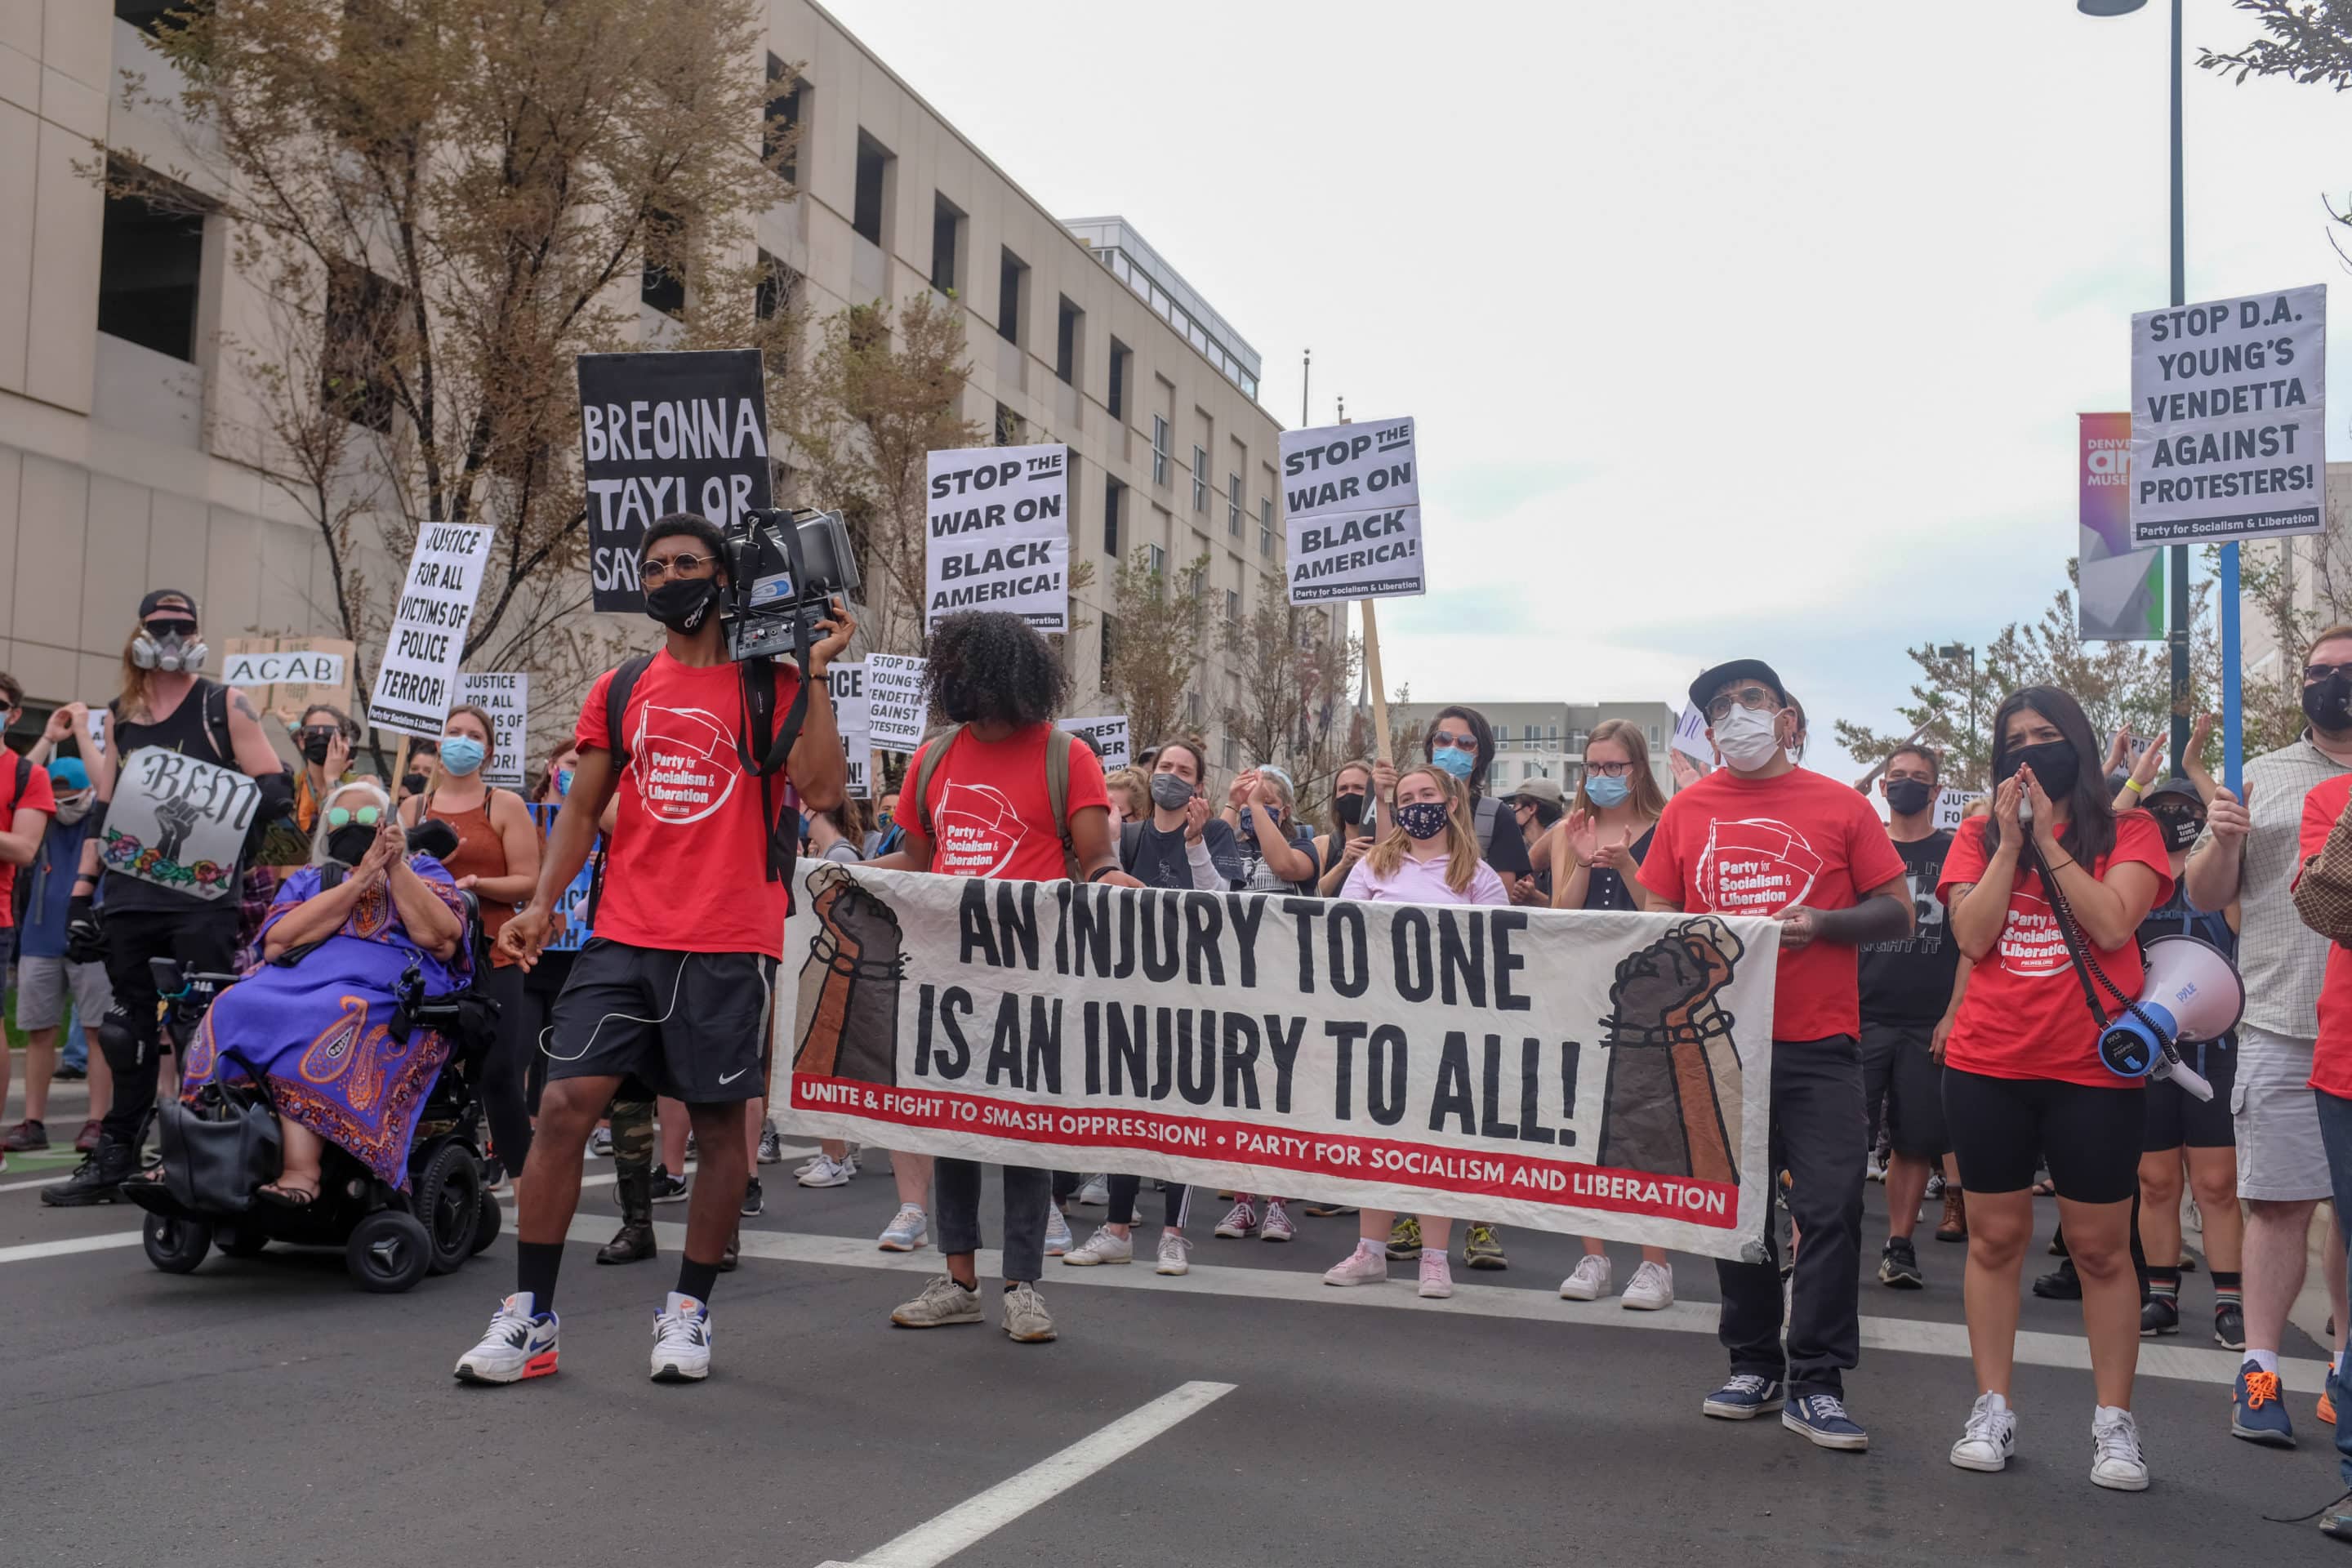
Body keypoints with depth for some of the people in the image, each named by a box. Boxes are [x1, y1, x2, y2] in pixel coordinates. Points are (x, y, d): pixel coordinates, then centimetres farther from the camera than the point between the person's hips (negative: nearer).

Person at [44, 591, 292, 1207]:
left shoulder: (225, 706, 2)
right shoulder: (118, 716, 16)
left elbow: (276, 790, -4)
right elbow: (102, 809, 18)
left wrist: (212, 812, -20)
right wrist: (81, 893, 13)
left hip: (205, 897, -4)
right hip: (131, 900, 4)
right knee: (126, 1033, 9)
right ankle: (114, 1160, 16)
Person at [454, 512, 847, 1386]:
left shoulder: (770, 686, 2)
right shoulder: (620, 691, 14)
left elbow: (821, 791, -11)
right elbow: (583, 808, 14)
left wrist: (816, 673, -11)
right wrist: (541, 903, 1)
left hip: (730, 944, -3)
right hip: (624, 938, 3)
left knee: (720, 1122, 4)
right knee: (565, 1105, -5)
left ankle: (689, 1311, 19)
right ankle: (528, 1318, 3)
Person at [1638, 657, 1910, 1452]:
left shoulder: (1839, 805, 2)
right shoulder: (1688, 810, 7)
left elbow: (1896, 912, 2)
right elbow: (1656, 916, 12)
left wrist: (1821, 923, -14)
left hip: (1818, 1042, -2)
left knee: (1831, 1207, -5)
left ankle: (1815, 1385, 4)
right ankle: (1753, 1366, 24)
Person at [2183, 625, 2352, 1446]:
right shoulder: (2260, 778, 10)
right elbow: (2204, 896, 9)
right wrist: (2221, 841, -10)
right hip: (2283, 1030, -1)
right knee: (2279, 1200, 0)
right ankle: (2261, 1367, 4)